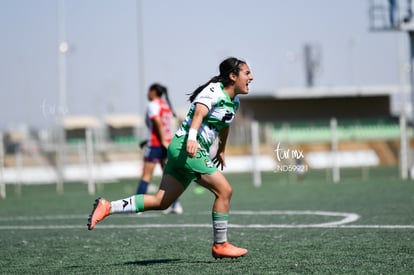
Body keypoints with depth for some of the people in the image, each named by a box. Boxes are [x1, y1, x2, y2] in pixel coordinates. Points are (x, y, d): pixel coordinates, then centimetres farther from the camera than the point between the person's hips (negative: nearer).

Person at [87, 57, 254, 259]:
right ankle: (220, 245, -3)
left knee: (161, 202, 4)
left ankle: (107, 207, 4)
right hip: (187, 147, -9)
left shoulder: (234, 102, 18)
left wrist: (221, 150, 48)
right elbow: (198, 114, -27)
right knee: (224, 190, -10)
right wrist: (192, 138, -43)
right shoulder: (214, 90, -10)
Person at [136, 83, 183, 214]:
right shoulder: (166, 106, 16)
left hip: (155, 145, -7)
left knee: (146, 176, -4)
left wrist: (163, 141, -19)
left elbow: (158, 123, -19)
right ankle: (175, 205, 1)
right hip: (165, 144, 7)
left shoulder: (153, 105, -7)